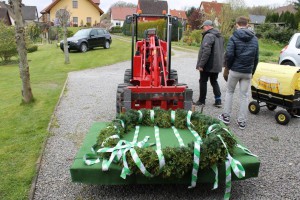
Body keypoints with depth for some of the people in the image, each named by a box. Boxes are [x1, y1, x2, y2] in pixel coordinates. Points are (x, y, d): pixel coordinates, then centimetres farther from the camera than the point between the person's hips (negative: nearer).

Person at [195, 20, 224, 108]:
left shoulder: (208, 36, -17)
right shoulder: (220, 36, 14)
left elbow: (206, 51, -25)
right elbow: (221, 51, 19)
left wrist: (201, 64, -22)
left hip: (208, 65, -8)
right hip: (216, 65, 9)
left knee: (203, 82, 4)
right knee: (214, 82, 16)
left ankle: (202, 101, 13)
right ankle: (218, 100, 13)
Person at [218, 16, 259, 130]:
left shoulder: (234, 37, -8)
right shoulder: (254, 39, 8)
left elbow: (229, 54, -17)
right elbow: (256, 58, 8)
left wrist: (229, 67, 0)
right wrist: (252, 71, 15)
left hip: (235, 70, -3)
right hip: (248, 72, 3)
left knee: (229, 92, 14)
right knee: (244, 96, 8)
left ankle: (226, 116, 17)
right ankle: (242, 121, 12)